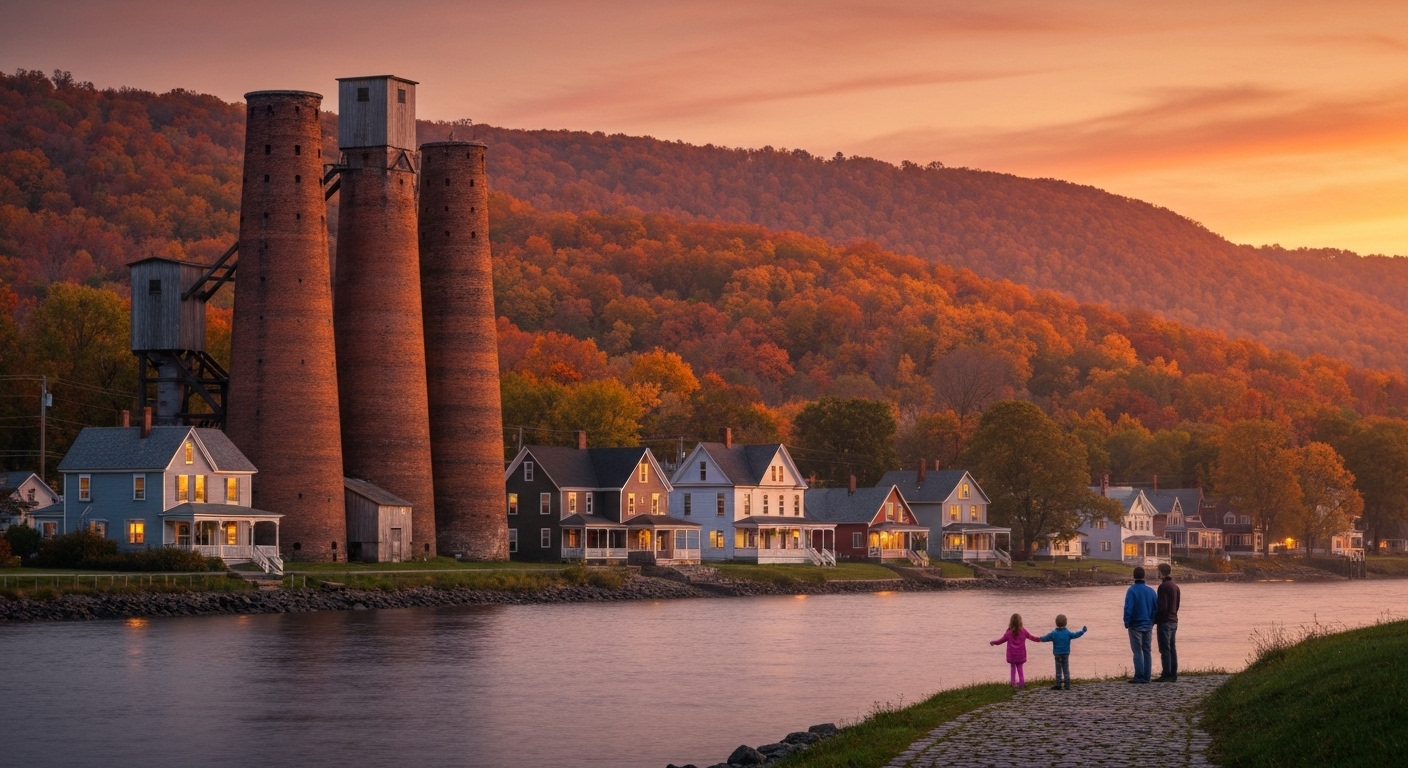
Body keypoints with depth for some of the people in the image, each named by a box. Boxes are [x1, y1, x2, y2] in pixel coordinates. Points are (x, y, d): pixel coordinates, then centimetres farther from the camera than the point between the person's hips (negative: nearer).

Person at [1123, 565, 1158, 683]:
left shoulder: (1132, 590, -13)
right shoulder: (1150, 591, 3)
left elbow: (1128, 608, -18)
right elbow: (1156, 608, 6)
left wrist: (1126, 623, -7)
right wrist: (1152, 621, 14)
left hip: (1136, 626, -5)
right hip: (1148, 626, 5)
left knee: (1137, 651, -2)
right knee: (1147, 651, 10)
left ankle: (1139, 676, -6)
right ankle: (1146, 676, 10)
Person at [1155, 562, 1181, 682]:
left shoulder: (1163, 587, -14)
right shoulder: (1175, 587, 15)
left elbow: (1162, 607, -19)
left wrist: (1155, 620, -12)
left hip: (1164, 622, -9)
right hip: (1174, 621, 9)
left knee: (1165, 649, -7)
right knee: (1172, 648, 11)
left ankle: (1166, 675, -9)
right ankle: (1173, 674, 12)